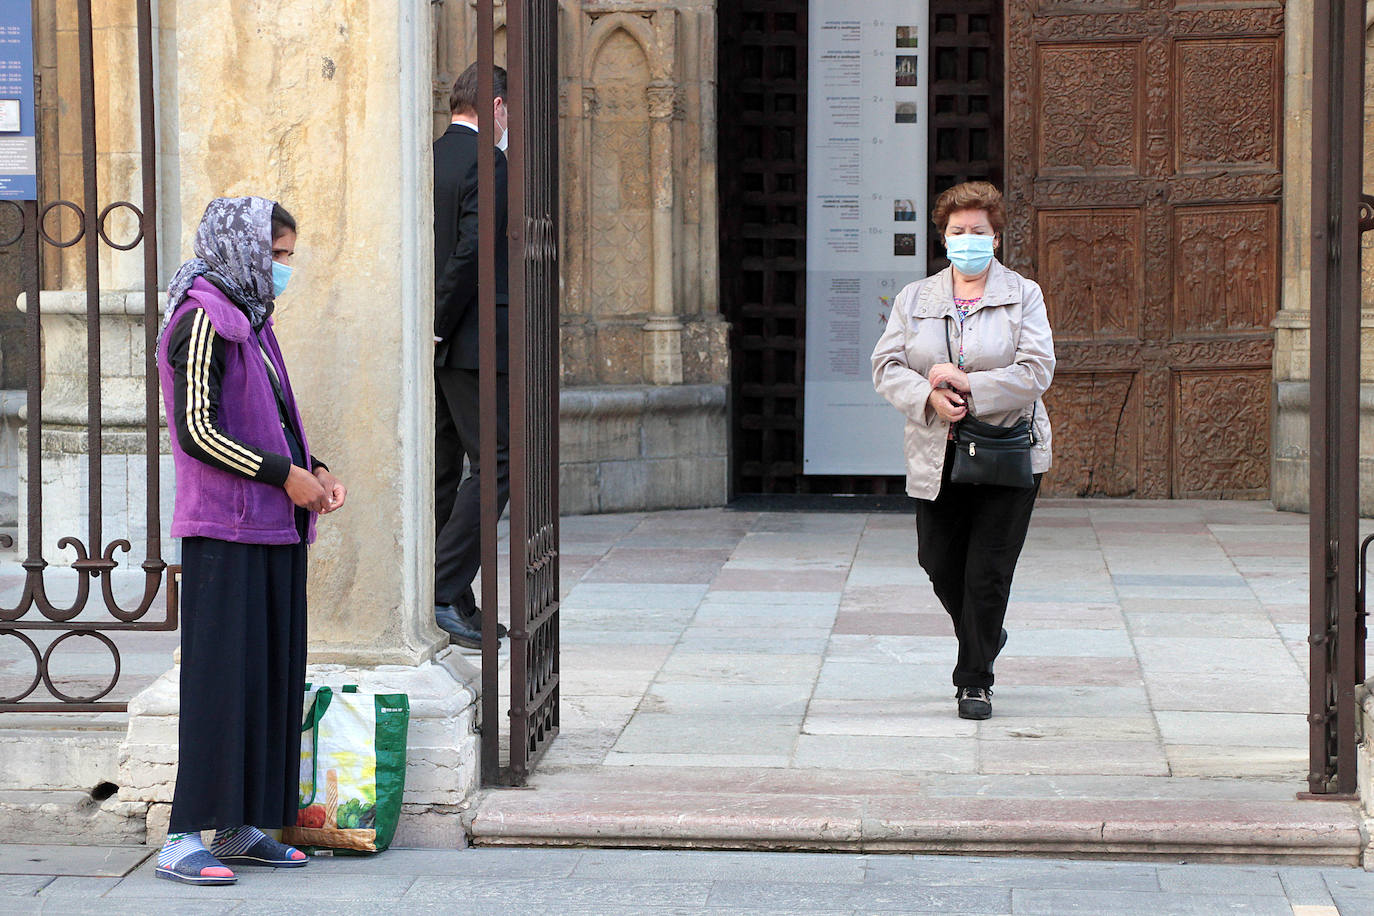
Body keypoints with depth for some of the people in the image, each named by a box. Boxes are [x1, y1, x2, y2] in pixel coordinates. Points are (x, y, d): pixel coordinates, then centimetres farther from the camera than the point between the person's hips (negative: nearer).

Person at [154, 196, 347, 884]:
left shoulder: (251, 321, 17)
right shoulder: (204, 318, -11)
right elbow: (198, 431, -17)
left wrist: (315, 472, 9)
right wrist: (285, 475, -15)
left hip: (275, 530, 9)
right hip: (224, 533, -9)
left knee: (273, 676, 9)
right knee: (221, 678, -9)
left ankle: (241, 828, 16)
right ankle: (183, 839, -7)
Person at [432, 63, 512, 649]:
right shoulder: (487, 163, -11)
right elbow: (472, 251, -19)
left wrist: (429, 329, 12)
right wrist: (440, 329, -13)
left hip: (433, 344, 9)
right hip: (473, 341, -8)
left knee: (444, 470, 10)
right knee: (495, 463, -4)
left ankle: (455, 604, 14)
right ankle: (445, 591, -11)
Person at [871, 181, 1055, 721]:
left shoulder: (1022, 296, 1)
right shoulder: (914, 299, 10)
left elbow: (1036, 371, -9)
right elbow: (885, 367, 2)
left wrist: (968, 385, -17)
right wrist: (930, 397, -16)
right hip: (937, 455, 3)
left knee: (987, 572, -5)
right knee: (939, 563, 8)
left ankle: (975, 681, 8)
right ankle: (984, 637, 37)